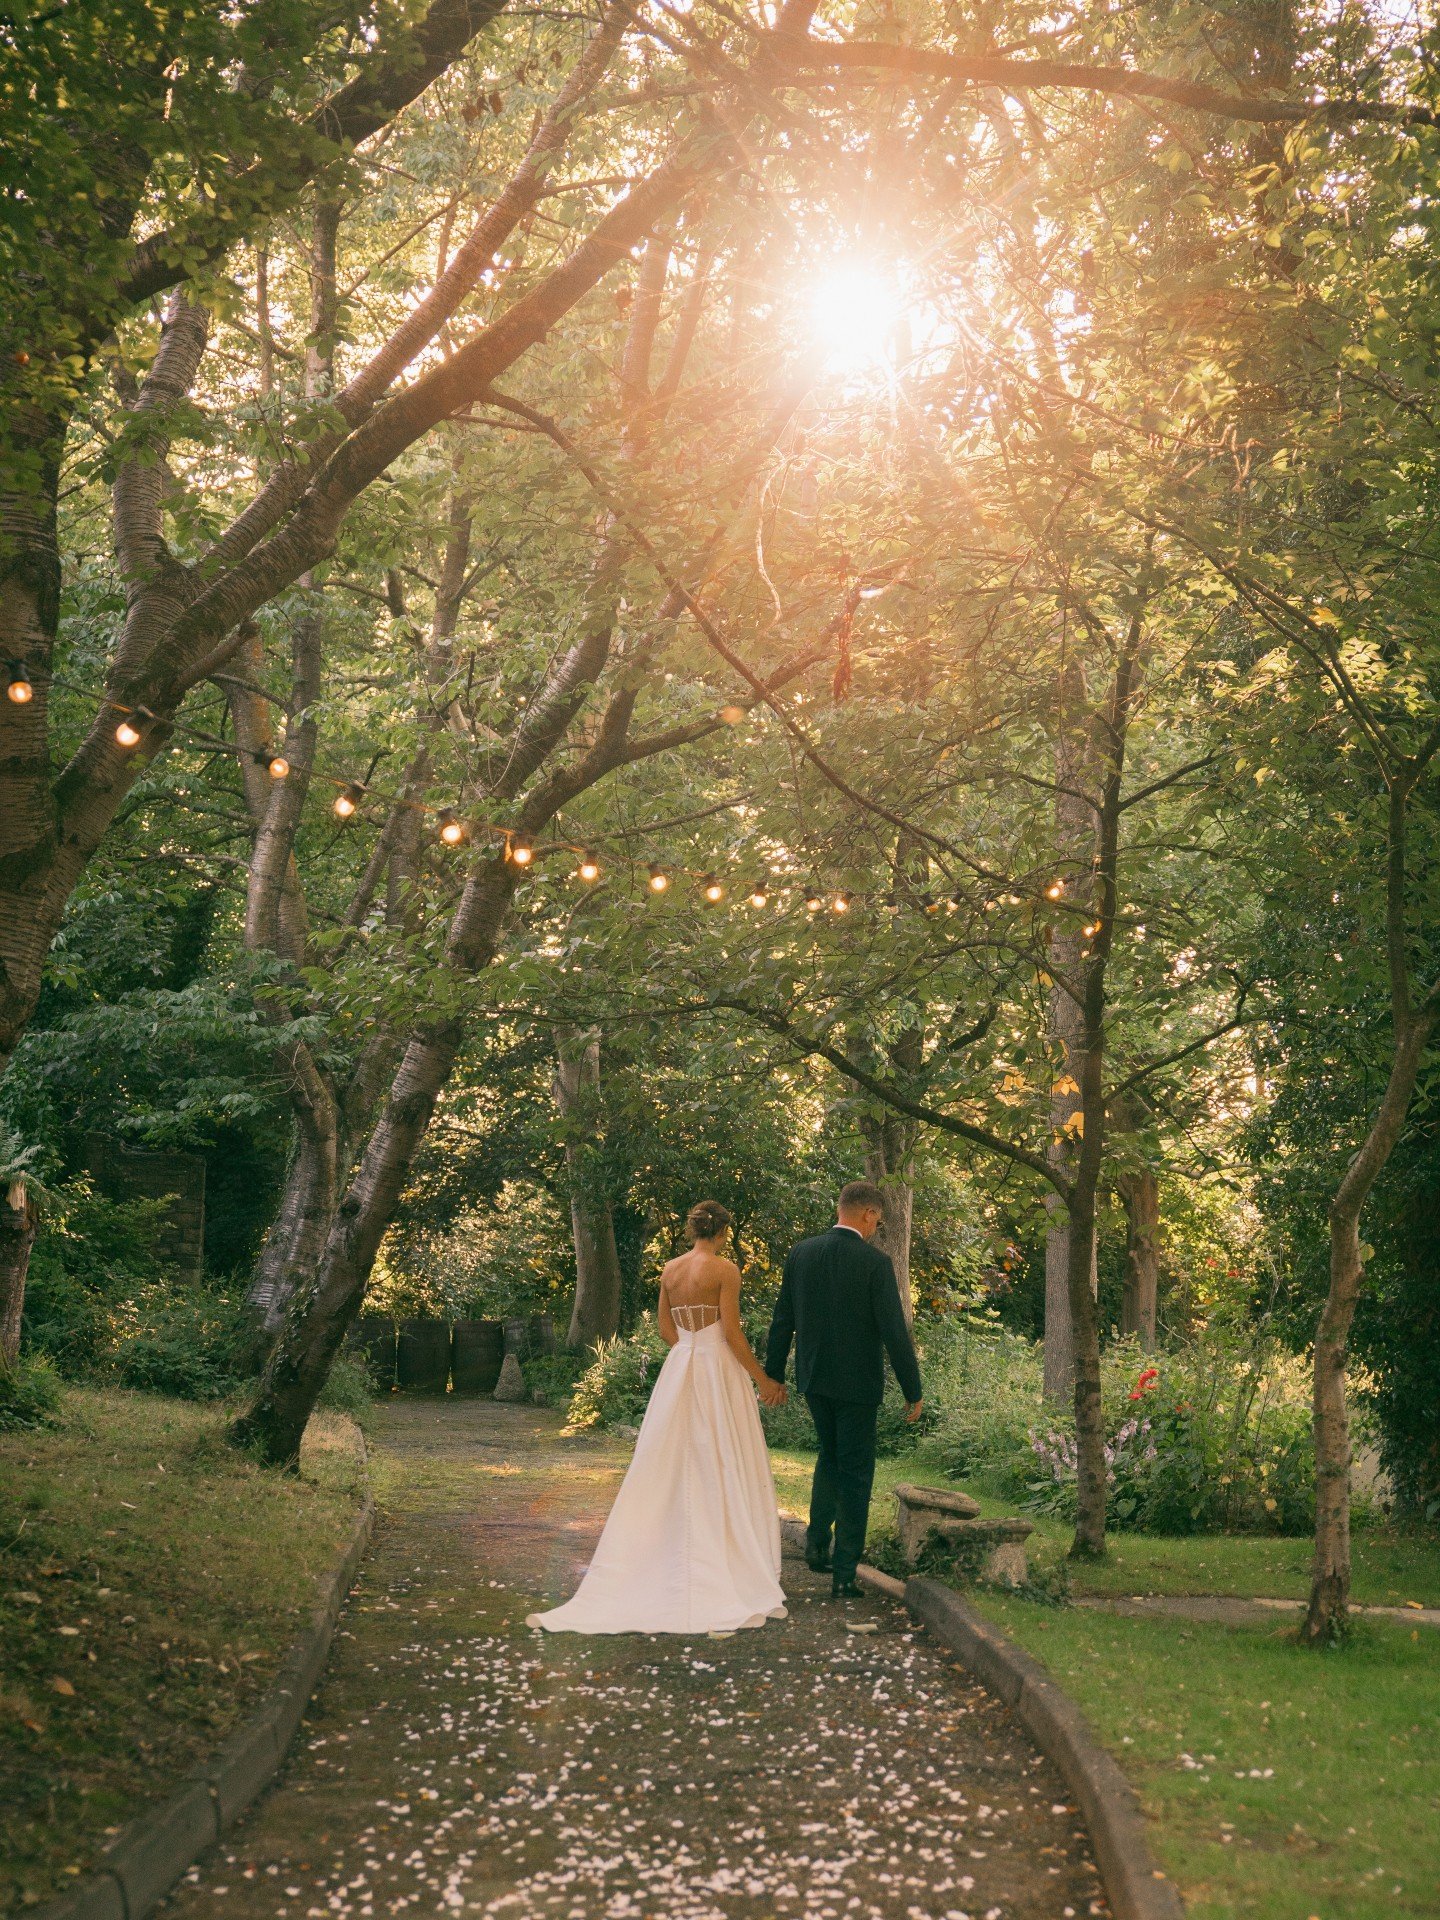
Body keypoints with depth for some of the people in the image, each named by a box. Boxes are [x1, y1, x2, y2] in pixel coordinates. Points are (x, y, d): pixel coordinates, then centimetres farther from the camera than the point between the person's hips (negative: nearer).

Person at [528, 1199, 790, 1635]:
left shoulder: (670, 1270, 7)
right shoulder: (726, 1270, -11)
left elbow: (666, 1329, 9)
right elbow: (732, 1332, -14)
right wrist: (762, 1379, -7)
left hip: (678, 1370, 5)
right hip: (719, 1371, -5)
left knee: (669, 1465, 9)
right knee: (724, 1466, 1)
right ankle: (730, 1563, 3)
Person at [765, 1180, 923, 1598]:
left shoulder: (801, 1253, 0)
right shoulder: (875, 1262, -15)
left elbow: (782, 1322, 4)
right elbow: (894, 1331, -15)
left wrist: (773, 1376, 13)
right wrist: (913, 1391, -8)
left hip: (813, 1377, 5)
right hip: (857, 1383, -4)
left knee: (830, 1455, 26)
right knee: (855, 1471, 6)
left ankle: (817, 1543, 18)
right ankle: (844, 1572, 6)